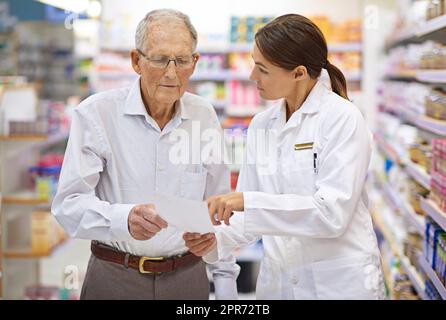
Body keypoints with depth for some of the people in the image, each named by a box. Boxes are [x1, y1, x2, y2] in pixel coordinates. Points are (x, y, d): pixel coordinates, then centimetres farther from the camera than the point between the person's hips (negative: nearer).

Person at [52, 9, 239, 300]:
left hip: (188, 276, 4)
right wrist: (125, 219, -36)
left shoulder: (204, 116, 3)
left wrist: (225, 280, 8)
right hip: (115, 277, -3)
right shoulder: (96, 114, -11)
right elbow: (69, 203, -17)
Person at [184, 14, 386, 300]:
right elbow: (252, 212, 6)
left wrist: (248, 202, -28)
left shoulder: (342, 119, -13)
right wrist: (216, 238, -13)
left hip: (339, 283, -5)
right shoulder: (261, 125, 5)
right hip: (277, 281, 5)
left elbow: (333, 213, -22)